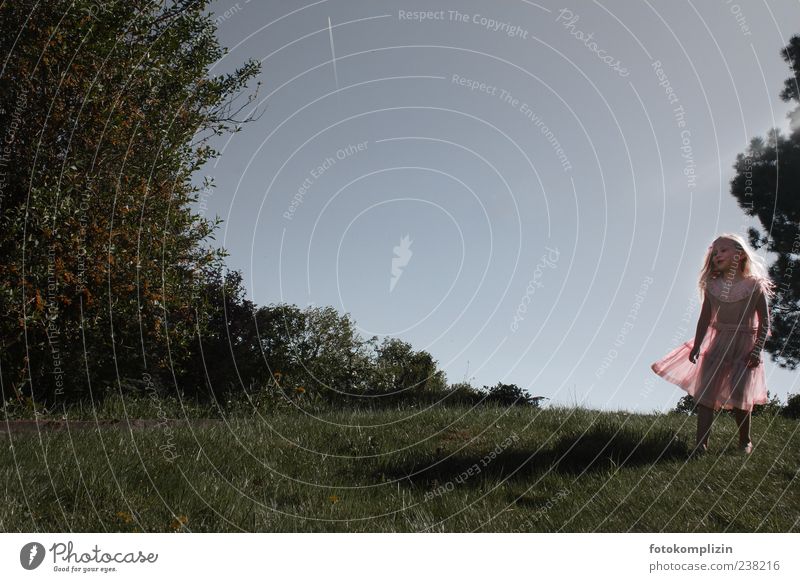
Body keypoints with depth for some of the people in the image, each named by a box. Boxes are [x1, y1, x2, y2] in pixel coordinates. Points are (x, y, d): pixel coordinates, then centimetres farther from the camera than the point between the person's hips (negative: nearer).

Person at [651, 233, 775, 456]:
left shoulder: (755, 286, -7)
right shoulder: (712, 285, 3)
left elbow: (764, 322, -5)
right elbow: (705, 318, 8)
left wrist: (757, 350, -13)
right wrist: (697, 345, 3)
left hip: (745, 346, -3)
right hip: (718, 343, 4)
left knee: (739, 396, -4)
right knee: (705, 392, -5)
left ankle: (745, 441, 20)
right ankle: (701, 444, -3)